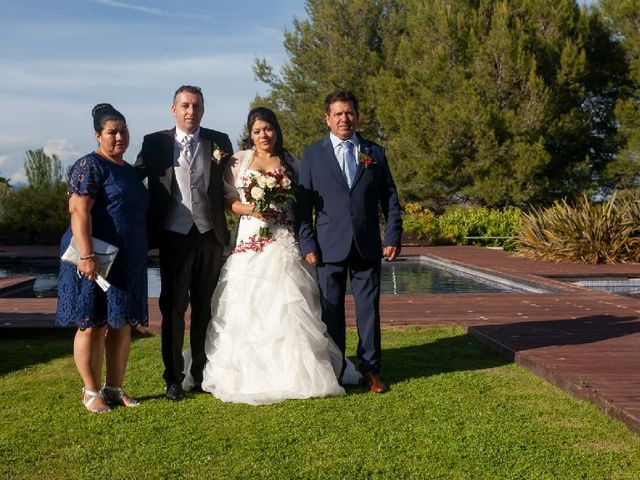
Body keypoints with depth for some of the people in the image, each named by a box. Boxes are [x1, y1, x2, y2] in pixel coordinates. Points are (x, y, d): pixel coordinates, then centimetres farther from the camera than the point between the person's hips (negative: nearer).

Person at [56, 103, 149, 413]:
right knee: (92, 325, 0)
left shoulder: (128, 170, 17)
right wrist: (86, 255, -26)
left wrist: (139, 257, 22)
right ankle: (91, 391, 11)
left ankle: (115, 388, 20)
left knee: (122, 324, 10)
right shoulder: (90, 166, -8)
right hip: (97, 261, -8)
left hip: (128, 263, 8)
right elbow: (79, 211, -18)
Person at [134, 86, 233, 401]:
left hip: (209, 234, 1)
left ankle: (203, 373, 22)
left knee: (206, 307, 10)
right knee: (173, 307, 4)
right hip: (174, 236, -1)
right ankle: (173, 378, 13)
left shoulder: (219, 142, 6)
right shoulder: (155, 144, 2)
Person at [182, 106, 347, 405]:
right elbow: (229, 201, 3)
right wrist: (250, 209, -14)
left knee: (286, 304, -3)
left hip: (284, 242, 1)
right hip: (250, 241, -1)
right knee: (247, 307, -4)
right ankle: (249, 373, 5)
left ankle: (291, 371, 4)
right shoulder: (239, 161, 7)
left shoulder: (289, 162, 13)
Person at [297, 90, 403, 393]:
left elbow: (390, 199, 10)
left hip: (367, 247, 1)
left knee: (369, 308, 5)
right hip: (329, 247, -1)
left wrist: (393, 238, 0)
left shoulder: (375, 153, 10)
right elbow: (303, 204, 2)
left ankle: (370, 369, 17)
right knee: (331, 311, 6)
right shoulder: (312, 155, 5)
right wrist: (307, 244, -5)